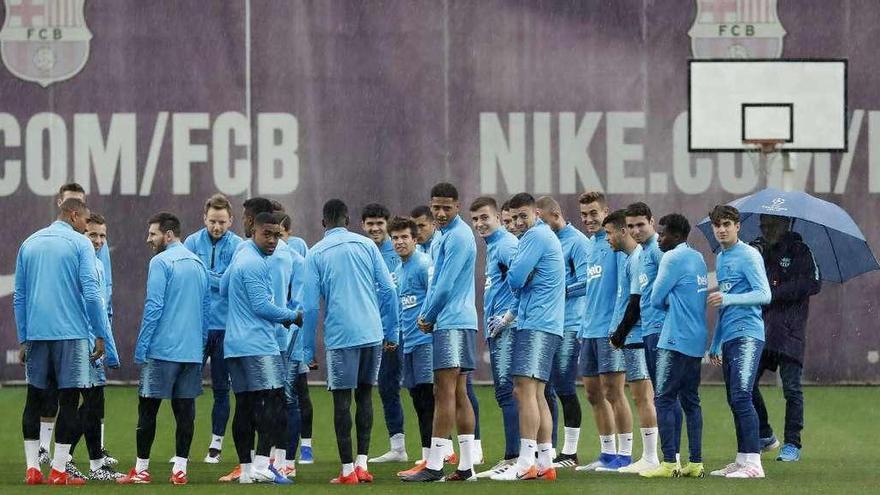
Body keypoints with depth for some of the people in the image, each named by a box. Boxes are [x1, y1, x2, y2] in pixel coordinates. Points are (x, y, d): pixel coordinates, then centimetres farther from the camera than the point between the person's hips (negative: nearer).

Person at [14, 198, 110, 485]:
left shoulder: (29, 244, 11)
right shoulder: (79, 244, -4)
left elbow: (19, 297, 12)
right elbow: (91, 293, -11)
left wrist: (23, 339, 16)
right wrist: (100, 335, -5)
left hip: (36, 333, 4)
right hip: (70, 332, -4)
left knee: (35, 398, 10)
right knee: (68, 399, 1)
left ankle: (32, 467, 6)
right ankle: (58, 470, -2)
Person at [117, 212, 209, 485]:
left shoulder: (161, 262, -9)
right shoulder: (199, 264, 13)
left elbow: (154, 307, -14)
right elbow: (206, 309, 17)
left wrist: (141, 347, -9)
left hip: (162, 349, -6)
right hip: (192, 350, 6)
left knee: (148, 408, 1)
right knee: (185, 409, 5)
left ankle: (141, 469, 3)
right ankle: (179, 470, 3)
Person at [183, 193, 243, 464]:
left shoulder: (238, 247, -3)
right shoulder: (192, 242, 1)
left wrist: (204, 275, -12)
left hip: (225, 327, -1)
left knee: (221, 388, 7)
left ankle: (216, 445, 15)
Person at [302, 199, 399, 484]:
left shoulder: (316, 254, 1)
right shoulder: (366, 245, 8)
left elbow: (310, 305, -1)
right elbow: (388, 290, 4)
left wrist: (308, 350, 5)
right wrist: (391, 333, 12)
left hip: (339, 336, -3)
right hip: (372, 332, 3)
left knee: (342, 399, 1)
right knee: (365, 395, 13)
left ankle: (347, 470, -2)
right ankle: (362, 464, 10)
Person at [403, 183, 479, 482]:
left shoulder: (458, 237, -14)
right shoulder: (446, 236, 18)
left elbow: (446, 286, -17)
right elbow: (437, 281, 22)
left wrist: (428, 316, -5)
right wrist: (426, 315, 9)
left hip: (452, 322, -10)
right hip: (458, 321, 10)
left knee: (445, 393, -11)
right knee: (458, 393, 10)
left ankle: (435, 466, -13)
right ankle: (466, 465, 11)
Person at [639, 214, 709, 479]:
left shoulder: (673, 259, -11)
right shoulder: (698, 258, 15)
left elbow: (656, 299, -9)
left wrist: (667, 303, 10)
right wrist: (674, 303, 6)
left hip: (676, 340, -9)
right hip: (697, 340, 9)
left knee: (665, 399, -6)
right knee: (690, 400, 11)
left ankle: (669, 463, -12)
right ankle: (696, 463, 8)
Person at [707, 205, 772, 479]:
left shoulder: (748, 255, -5)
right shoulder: (720, 259, 21)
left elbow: (764, 294, -14)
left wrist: (728, 299, -22)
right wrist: (715, 344, 28)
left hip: (748, 335, -9)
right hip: (728, 337, 9)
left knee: (741, 396, -16)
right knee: (735, 401, 9)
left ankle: (754, 462, -20)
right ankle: (742, 460, 13)